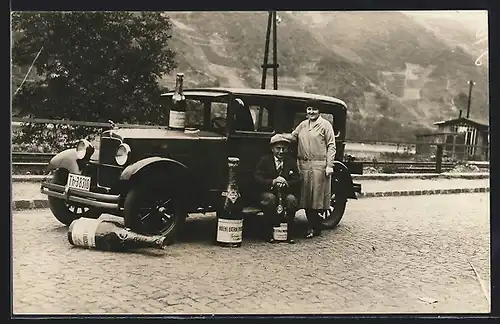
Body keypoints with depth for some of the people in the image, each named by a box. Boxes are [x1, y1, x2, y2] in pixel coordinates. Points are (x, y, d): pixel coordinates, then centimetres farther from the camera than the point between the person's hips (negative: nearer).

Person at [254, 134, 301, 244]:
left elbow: (297, 181, 2)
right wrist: (272, 182, -27)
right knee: (270, 198, -35)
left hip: (286, 193, 2)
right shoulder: (264, 160, 4)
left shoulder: (291, 162, 11)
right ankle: (269, 233, -21)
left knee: (291, 199, -31)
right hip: (268, 193, -2)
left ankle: (290, 233, -16)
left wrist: (287, 184, -21)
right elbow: (257, 178, -9)